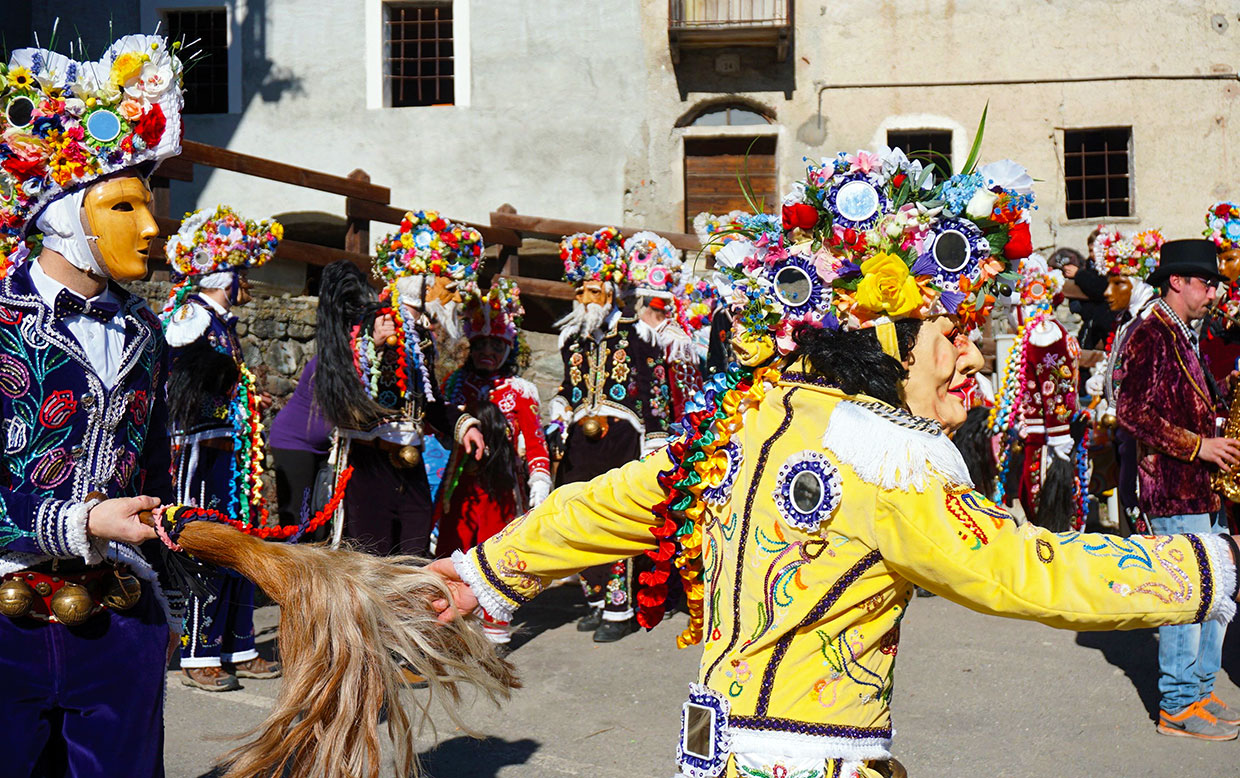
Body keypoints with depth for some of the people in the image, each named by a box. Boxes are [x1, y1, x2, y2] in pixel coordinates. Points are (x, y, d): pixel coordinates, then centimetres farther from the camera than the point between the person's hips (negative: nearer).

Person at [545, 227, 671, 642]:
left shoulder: (636, 335, 1)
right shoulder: (572, 338, 17)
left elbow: (656, 392, -1)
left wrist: (656, 443, -5)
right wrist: (558, 422, 13)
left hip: (622, 440, -5)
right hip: (580, 441, 5)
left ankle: (619, 609, -4)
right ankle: (598, 601, 17)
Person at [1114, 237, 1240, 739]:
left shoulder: (1184, 337, 20)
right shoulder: (1150, 335, -11)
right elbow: (1133, 413, -18)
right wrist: (1198, 446, -17)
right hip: (1173, 489, -10)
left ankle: (1199, 690, 22)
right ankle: (1178, 707, 2)